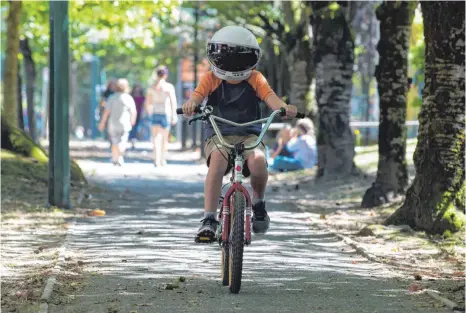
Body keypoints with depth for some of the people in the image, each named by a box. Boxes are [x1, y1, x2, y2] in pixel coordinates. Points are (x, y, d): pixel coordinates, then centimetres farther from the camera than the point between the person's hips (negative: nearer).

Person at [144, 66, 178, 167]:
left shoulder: (151, 87, 5)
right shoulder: (169, 87, -5)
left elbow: (148, 103, 8)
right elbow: (173, 102, -10)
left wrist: (150, 113, 22)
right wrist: (174, 115, -8)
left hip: (155, 113, 2)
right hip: (165, 113, -2)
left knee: (156, 138, -3)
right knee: (165, 137, 15)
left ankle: (157, 160, -20)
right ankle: (162, 159, 25)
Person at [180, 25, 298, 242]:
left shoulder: (255, 80, 6)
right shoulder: (211, 79, 5)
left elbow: (270, 97, -10)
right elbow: (198, 94, -13)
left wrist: (285, 108, -33)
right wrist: (191, 104, -38)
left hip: (249, 134, 1)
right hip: (218, 134, -1)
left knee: (258, 160, -32)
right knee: (218, 159, -35)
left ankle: (259, 203, -1)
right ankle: (208, 220, -33)